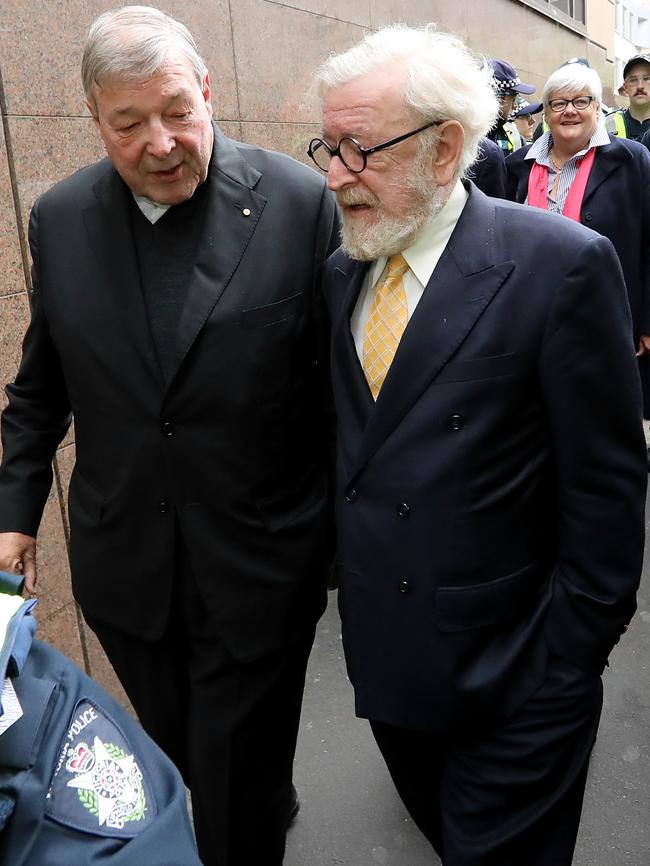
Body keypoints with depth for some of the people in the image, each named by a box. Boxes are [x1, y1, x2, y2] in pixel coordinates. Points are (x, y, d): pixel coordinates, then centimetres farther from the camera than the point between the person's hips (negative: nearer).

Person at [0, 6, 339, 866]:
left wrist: (346, 531, -1)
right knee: (178, 764, 24)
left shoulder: (300, 203, -12)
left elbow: (343, 379, -6)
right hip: (124, 567, 4)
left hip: (259, 565, -3)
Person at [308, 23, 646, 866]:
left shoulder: (560, 266, -17)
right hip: (387, 663, 6)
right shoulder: (342, 271, 2)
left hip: (512, 684, -5)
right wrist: (341, 566, 5)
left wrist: (568, 667, -12)